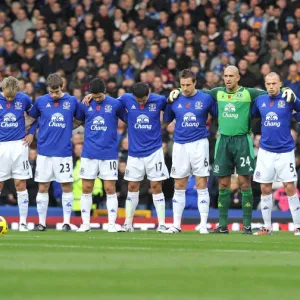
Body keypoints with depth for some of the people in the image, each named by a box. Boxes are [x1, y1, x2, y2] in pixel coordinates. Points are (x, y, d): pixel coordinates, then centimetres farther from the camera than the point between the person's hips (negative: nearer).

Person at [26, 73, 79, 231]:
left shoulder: (72, 101, 0)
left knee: (66, 187, 1)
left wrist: (66, 130, 7)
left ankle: (66, 221, 8)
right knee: (43, 187, 3)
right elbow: (31, 118, 15)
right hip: (44, 151, 1)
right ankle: (41, 222, 9)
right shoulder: (41, 101, 1)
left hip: (64, 152, -1)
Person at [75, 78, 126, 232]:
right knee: (86, 189, 3)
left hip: (109, 154, -2)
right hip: (89, 154, 2)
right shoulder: (85, 105, 3)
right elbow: (78, 120, 21)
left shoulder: (115, 104, -3)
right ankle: (85, 223, 10)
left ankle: (112, 224, 3)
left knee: (110, 189, -2)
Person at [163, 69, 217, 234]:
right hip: (180, 145, 2)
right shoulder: (174, 100, 4)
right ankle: (176, 225, 11)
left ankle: (203, 224, 0)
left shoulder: (206, 99, -3)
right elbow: (166, 120, 13)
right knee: (179, 186, 6)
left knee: (201, 184, -3)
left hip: (199, 144, -2)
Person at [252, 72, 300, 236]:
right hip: (265, 151, 3)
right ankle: (267, 226, 14)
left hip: (285, 151, -3)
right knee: (265, 189, 5)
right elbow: (250, 115, 20)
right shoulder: (260, 100, 5)